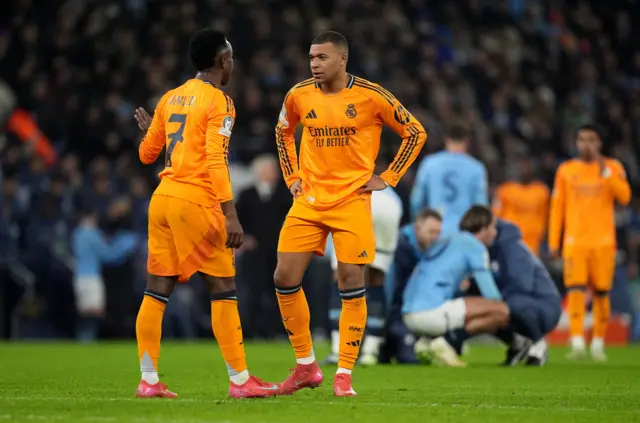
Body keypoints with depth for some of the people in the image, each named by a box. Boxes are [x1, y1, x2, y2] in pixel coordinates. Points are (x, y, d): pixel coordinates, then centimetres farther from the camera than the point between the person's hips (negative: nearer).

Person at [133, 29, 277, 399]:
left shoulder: (171, 98, 14)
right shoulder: (218, 102, -7)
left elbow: (147, 153, 22)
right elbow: (216, 162, -16)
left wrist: (148, 129, 45)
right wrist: (230, 215, -19)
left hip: (163, 198, 7)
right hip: (196, 201, -7)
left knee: (158, 290, 7)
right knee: (224, 289, -1)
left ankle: (149, 379, 6)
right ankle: (240, 380, 0)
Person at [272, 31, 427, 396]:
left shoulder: (371, 96, -8)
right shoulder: (299, 96, 2)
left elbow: (416, 133, 1)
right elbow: (283, 132, 24)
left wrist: (387, 178, -2)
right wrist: (292, 177, 13)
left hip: (352, 200, -4)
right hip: (309, 200, 4)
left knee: (351, 284, -7)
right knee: (285, 279, -3)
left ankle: (344, 375, 2)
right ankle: (306, 367, 12)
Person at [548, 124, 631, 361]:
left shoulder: (613, 168, 6)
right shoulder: (566, 170, 9)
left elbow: (624, 197, -9)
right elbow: (557, 207, 11)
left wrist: (605, 171, -14)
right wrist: (553, 242, 6)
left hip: (603, 241, 0)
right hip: (574, 241, 0)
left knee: (601, 292, 1)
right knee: (575, 290, -13)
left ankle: (598, 344, 11)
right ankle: (577, 343, -18)